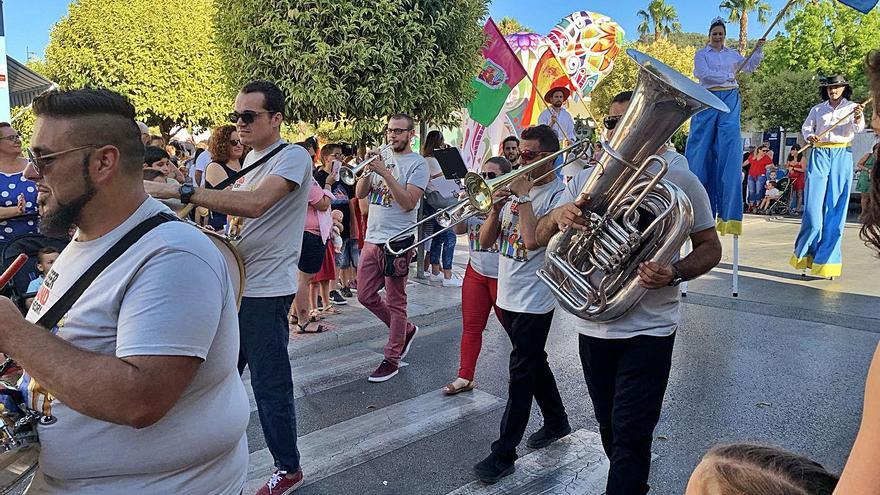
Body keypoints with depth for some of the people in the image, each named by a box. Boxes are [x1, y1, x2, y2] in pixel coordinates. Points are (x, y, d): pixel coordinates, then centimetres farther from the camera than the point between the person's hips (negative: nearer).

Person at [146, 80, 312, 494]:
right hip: (235, 284, 9)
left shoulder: (293, 157, -14)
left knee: (270, 385, 2)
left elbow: (254, 204, -31)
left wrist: (181, 191, -31)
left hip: (266, 291, -9)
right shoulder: (251, 160, 15)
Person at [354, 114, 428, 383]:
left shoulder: (418, 163, -5)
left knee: (395, 303, 1)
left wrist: (385, 172, -20)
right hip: (372, 238, 7)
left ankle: (392, 360, 12)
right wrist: (368, 169, -11)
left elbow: (408, 202, -17)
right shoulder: (381, 158, 13)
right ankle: (406, 330, 31)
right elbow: (360, 193, 7)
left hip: (397, 241, -7)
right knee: (365, 296, 12)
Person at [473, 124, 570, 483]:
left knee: (521, 373, -3)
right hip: (507, 295, 8)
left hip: (534, 300, -7)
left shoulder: (559, 193, -11)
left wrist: (523, 196, -17)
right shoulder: (514, 188, 8)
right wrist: (497, 207, -11)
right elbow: (486, 240, 5)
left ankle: (504, 454, 5)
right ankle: (556, 422, 39)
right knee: (533, 363, 20)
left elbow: (532, 240, -26)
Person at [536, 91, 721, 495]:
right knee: (610, 427, 20)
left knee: (630, 436, -4)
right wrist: (558, 215, -22)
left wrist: (674, 274, -23)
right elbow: (540, 237, 3)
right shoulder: (588, 176, 5)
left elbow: (710, 247, -1)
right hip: (592, 324, 5)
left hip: (648, 329, -4)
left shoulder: (680, 179, -5)